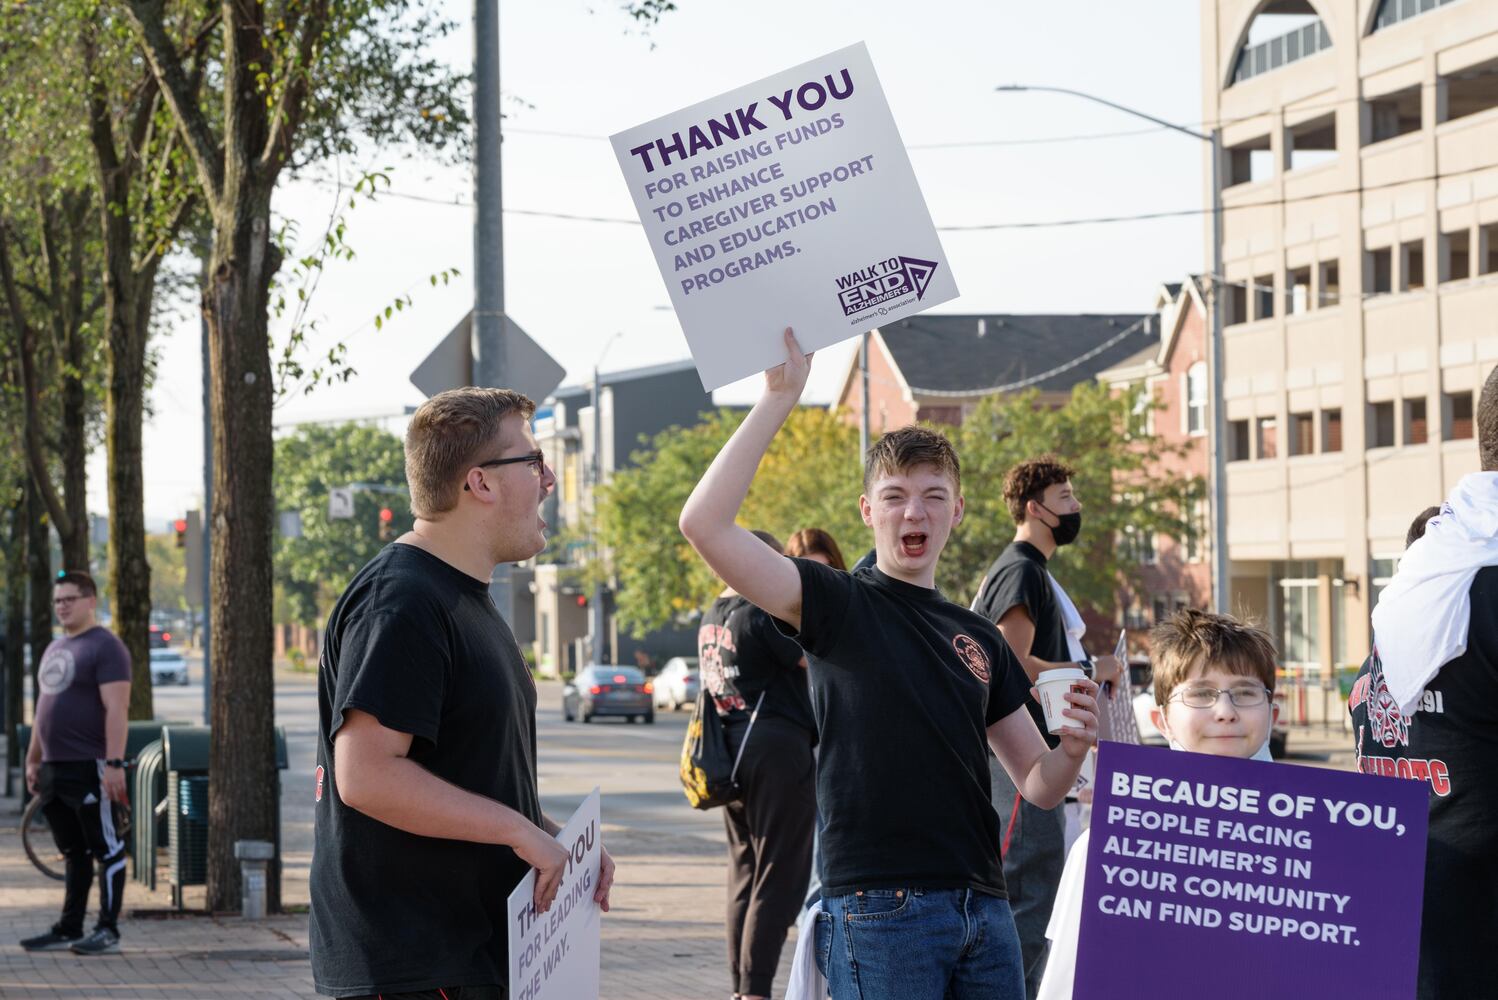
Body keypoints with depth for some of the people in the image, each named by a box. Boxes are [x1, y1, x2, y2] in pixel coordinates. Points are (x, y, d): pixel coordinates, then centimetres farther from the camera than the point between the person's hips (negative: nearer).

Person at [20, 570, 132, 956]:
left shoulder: (106, 647, -9)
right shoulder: (54, 649, 18)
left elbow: (116, 709, -17)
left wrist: (114, 763, -24)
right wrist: (33, 760, 21)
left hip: (91, 768, -9)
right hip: (55, 768, 9)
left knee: (106, 850, -2)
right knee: (73, 853, 12)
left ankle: (108, 931, 0)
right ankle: (68, 930, 16)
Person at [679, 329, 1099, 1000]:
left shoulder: (978, 638, 17)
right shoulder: (839, 604, 1)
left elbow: (1038, 785, 20)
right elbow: (704, 524, -14)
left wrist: (1073, 747, -3)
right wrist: (779, 397, -14)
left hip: (983, 908, 6)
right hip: (879, 911, -6)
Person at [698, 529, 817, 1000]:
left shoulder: (711, 619, 15)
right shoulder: (763, 613, -12)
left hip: (732, 754, 9)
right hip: (778, 749, -9)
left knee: (745, 872, 14)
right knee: (778, 877, -6)